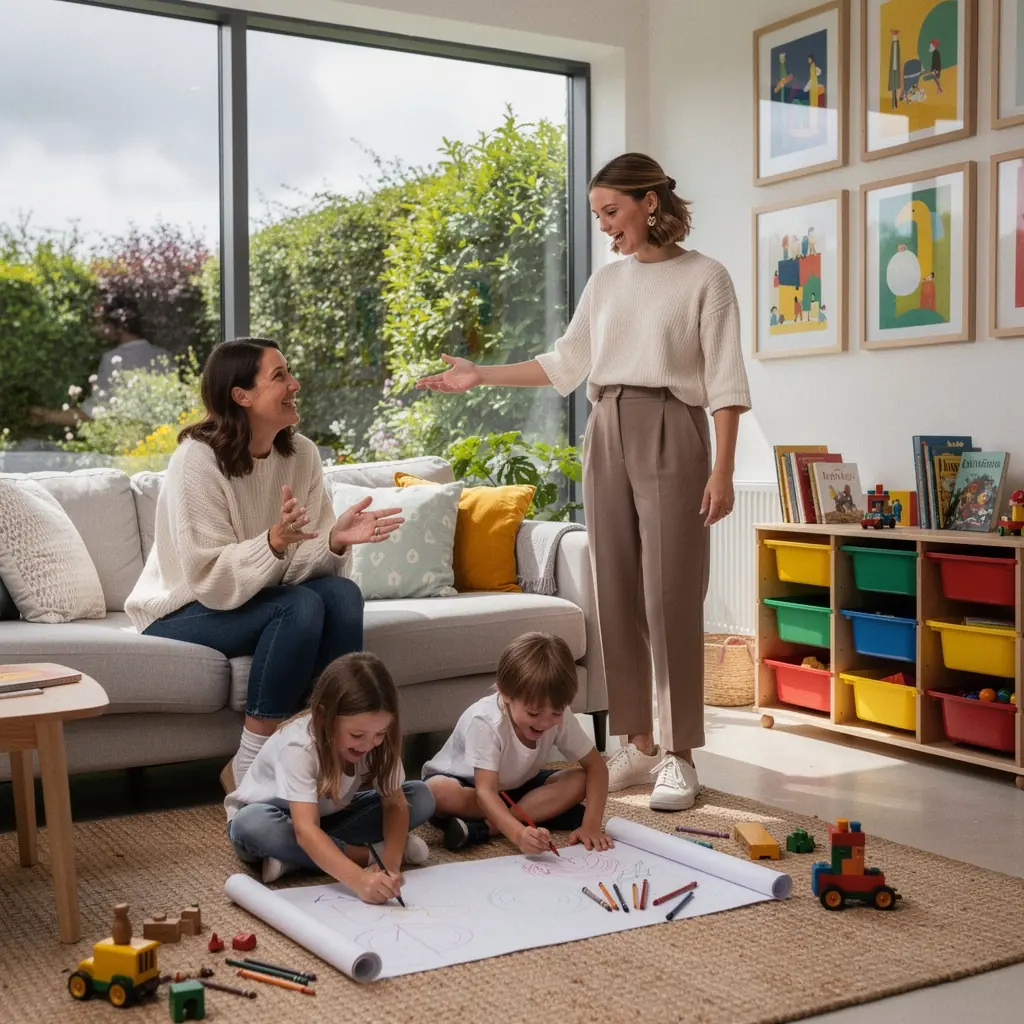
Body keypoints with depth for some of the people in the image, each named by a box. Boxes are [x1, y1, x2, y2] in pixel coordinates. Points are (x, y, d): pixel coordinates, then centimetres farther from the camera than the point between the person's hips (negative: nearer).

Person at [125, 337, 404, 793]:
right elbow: (212, 579, -25)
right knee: (299, 606, -30)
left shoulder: (301, 453, -3)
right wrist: (274, 541, -40)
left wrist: (335, 539, -27)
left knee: (343, 593, -22)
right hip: (185, 612, -6)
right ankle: (246, 770, -21)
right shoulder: (198, 461, -21)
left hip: (253, 597, 6)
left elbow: (302, 561, -6)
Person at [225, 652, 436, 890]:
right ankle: (367, 854, -26)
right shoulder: (299, 745, -35)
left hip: (327, 819, 5)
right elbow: (305, 831, -46)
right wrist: (359, 879, -60)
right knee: (253, 823, -41)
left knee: (421, 797, -15)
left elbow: (395, 803, -19)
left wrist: (390, 862, -39)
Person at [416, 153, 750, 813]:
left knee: (671, 597, -7)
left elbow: (724, 380, -6)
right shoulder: (605, 282, 15)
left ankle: (679, 756, 0)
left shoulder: (704, 277, -1)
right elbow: (565, 363, 18)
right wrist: (481, 375, 12)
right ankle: (637, 744, 12)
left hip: (671, 435, -5)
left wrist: (723, 469, -13)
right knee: (617, 596, 4)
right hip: (607, 436, 6)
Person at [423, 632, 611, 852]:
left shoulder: (560, 717, -20)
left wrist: (591, 825, -30)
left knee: (578, 780, -21)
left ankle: (481, 828, -28)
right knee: (438, 792, -39)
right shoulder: (485, 721, -34)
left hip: (515, 787, 5)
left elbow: (596, 765, -14)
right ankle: (546, 813, -28)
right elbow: (485, 791, -42)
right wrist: (518, 834, -60)